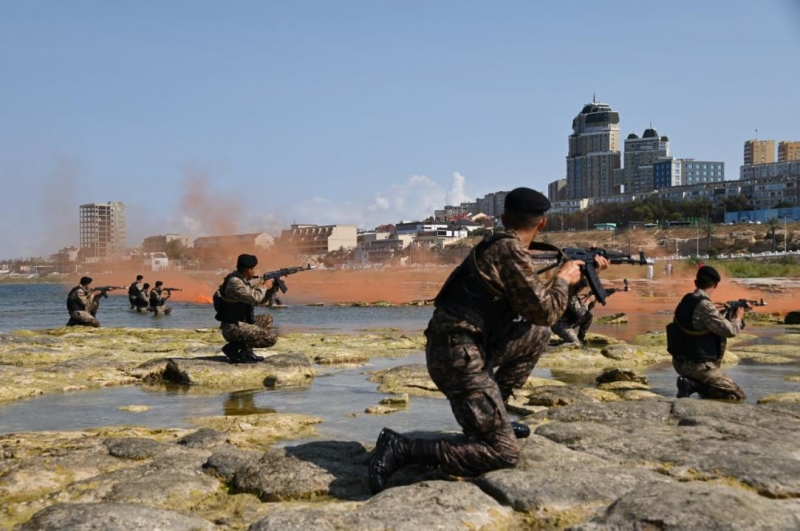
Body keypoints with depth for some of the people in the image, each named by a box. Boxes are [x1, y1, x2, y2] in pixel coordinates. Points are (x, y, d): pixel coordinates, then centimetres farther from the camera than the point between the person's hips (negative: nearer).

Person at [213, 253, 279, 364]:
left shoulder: (242, 280, 12)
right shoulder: (234, 282, -19)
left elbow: (261, 300, 21)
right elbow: (255, 298, -27)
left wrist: (273, 287, 8)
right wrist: (265, 287, -9)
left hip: (240, 323, 10)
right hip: (233, 328, -10)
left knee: (267, 319, 24)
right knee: (272, 337, -15)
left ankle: (246, 350, 11)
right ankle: (233, 348, -8)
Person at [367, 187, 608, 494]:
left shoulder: (497, 246, 16)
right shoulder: (511, 251, -13)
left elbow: (530, 303, 29)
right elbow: (544, 312, -11)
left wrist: (584, 271, 33)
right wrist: (563, 279, 8)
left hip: (463, 349, 9)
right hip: (460, 358, -9)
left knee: (537, 335, 22)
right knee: (504, 453, -7)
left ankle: (493, 416, 20)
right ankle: (402, 449, -12)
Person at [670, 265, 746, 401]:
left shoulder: (686, 301, 5)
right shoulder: (704, 305, -22)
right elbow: (730, 330, -20)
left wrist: (722, 315, 26)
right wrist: (738, 318, 0)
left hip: (681, 362, 9)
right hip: (697, 365, -9)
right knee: (738, 396, -5)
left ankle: (693, 383, 6)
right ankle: (694, 385, -13)